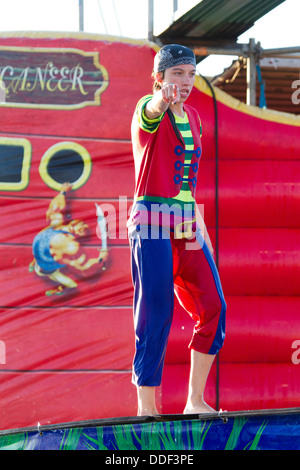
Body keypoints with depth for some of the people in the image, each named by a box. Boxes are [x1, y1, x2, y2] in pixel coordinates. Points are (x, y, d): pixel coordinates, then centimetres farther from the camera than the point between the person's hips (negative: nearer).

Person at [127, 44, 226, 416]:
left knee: (213, 309, 0)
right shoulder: (149, 111, -5)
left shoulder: (193, 118, 16)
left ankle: (195, 401, 10)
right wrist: (164, 97, -57)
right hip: (151, 223, -7)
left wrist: (202, 231, 21)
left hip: (186, 225, 7)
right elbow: (152, 110, -33)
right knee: (155, 316, -9)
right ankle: (146, 409, -5)